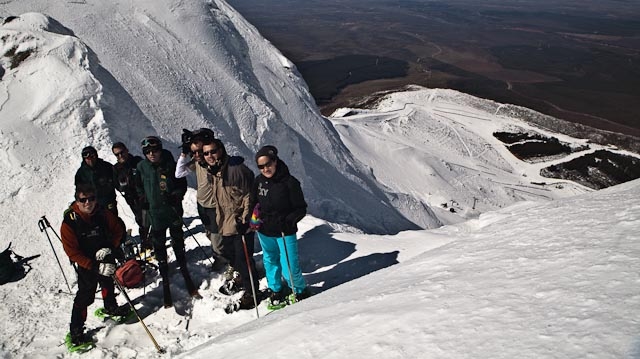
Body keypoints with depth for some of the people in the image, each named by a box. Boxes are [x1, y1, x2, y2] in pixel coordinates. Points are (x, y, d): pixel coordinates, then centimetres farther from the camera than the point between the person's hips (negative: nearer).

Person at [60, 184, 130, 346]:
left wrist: (110, 248, -16)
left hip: (106, 260, 5)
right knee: (85, 296, -3)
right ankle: (76, 330, 15)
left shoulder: (103, 214, -14)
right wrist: (94, 266, -27)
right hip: (86, 265, -4)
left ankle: (111, 308, 54)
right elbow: (72, 252, -21)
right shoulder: (69, 222, -24)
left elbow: (118, 229, 0)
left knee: (108, 284, 27)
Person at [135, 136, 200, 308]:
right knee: (160, 250, 5)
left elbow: (182, 184, 5)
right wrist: (143, 200, 1)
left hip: (173, 211, 0)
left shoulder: (171, 165, -5)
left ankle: (189, 284, 28)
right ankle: (166, 286, 17)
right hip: (155, 214, 0)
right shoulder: (141, 167, -1)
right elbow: (138, 188, 15)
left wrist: (176, 196, -11)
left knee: (179, 245, 12)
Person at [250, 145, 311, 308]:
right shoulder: (259, 181, -2)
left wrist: (288, 221, -26)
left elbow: (301, 208, -11)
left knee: (289, 267, -2)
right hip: (264, 231, 5)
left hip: (285, 232, -5)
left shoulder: (289, 182, -16)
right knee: (270, 262, 20)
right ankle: (275, 291, 43)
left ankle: (300, 291, 26)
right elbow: (253, 203, 13)